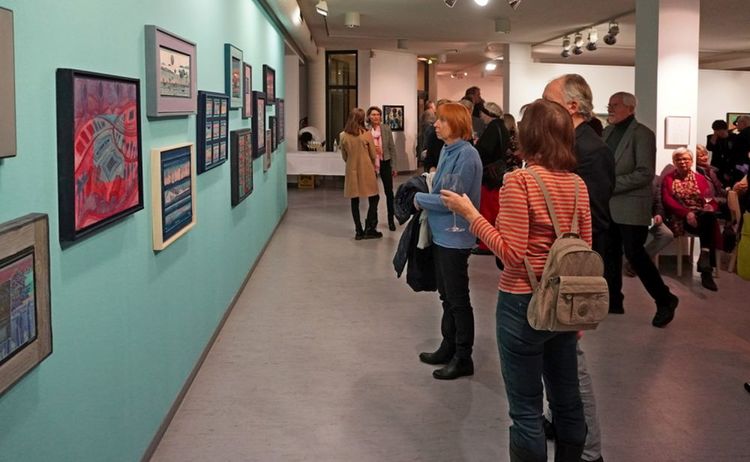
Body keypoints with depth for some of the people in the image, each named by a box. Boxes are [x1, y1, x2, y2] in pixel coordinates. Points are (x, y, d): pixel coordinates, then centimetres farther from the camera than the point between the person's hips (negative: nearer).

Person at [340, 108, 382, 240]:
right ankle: (369, 229, 5)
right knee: (373, 199, 8)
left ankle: (359, 231, 11)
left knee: (355, 201, 9)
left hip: (351, 171, 3)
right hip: (366, 170, -3)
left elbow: (344, 156, 7)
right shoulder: (366, 134, -10)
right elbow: (373, 155, -2)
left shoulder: (343, 136, -3)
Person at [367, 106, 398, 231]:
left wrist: (393, 166, 1)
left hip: (385, 163, 0)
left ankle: (391, 220, 10)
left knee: (389, 192, 1)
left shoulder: (386, 129, -1)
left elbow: (392, 148, 2)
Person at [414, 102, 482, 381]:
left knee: (458, 299, 2)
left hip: (454, 237, -9)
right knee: (446, 295, 19)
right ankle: (449, 347, 32)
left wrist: (420, 198, -11)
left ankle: (463, 358, 14)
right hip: (440, 234, 9)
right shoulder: (446, 151, 7)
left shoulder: (466, 155, -20)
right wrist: (425, 195, 1)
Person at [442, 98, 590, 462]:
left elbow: (512, 253, -19)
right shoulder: (578, 184, 3)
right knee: (567, 401, 18)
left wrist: (470, 214, -12)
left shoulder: (519, 180, -16)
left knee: (526, 411, 5)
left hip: (523, 303, -6)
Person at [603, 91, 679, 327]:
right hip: (607, 205, 7)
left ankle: (665, 300, 7)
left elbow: (645, 173, -18)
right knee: (611, 253, 10)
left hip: (631, 206, -7)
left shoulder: (642, 134, -11)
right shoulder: (608, 131, 11)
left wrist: (612, 184, -19)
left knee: (635, 254, -7)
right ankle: (613, 300, 21)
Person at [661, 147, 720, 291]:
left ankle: (705, 264, -37)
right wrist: (686, 213, -20)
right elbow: (667, 201, -3)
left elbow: (712, 201, 11)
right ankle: (706, 268, -36)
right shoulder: (668, 179, 12)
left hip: (702, 216, 3)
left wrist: (711, 207, -16)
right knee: (709, 220, -35)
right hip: (679, 218, -3)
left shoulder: (700, 178, 20)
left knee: (710, 217, -37)